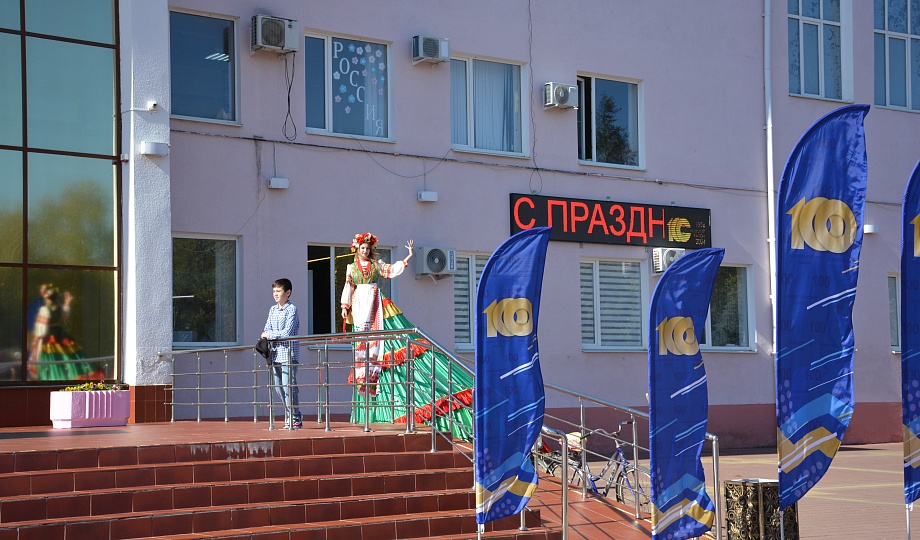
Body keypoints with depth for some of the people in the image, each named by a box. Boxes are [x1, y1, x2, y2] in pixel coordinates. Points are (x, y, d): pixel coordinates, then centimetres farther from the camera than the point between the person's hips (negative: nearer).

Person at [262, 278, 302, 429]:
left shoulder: (292, 309, -7)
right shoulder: (272, 310, 15)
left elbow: (287, 333, -15)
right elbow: (267, 330, 14)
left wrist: (269, 335, -6)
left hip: (288, 354, -7)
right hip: (275, 354, 7)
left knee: (288, 386, -9)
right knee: (278, 387, 10)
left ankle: (295, 418, -2)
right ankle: (289, 416, 21)